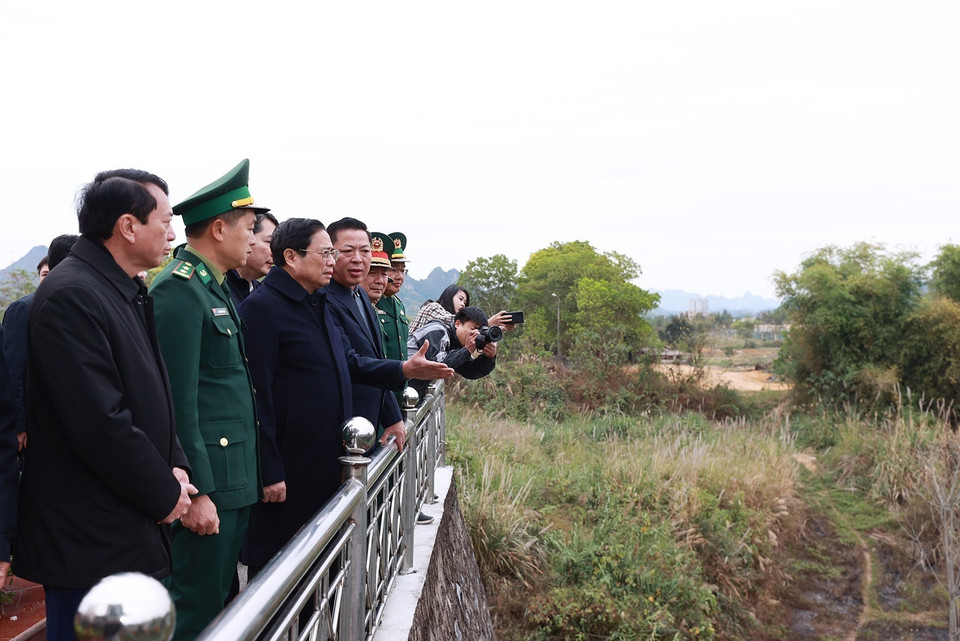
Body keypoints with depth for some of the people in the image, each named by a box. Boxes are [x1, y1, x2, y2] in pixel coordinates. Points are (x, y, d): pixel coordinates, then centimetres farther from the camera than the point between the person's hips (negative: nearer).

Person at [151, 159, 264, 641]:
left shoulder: (217, 288, 15)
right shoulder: (178, 290, -15)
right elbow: (178, 403, -19)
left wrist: (250, 474, 15)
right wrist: (196, 491, -19)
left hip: (235, 479, 10)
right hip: (208, 483, -10)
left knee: (222, 598, 18)